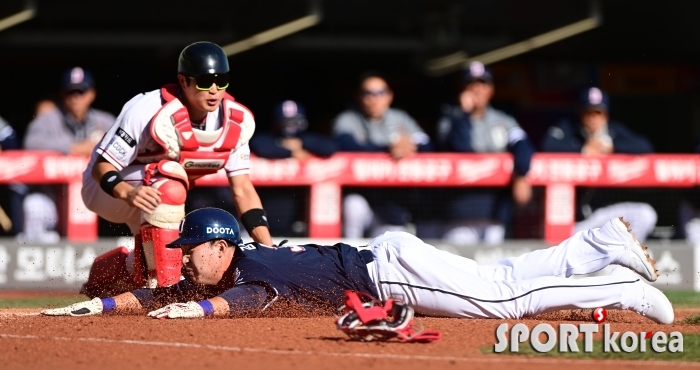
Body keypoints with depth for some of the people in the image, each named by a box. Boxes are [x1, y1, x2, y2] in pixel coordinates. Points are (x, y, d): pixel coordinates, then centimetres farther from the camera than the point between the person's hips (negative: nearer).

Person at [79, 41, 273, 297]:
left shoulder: (235, 122, -14)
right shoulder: (148, 111, -32)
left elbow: (242, 189, -12)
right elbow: (102, 166, -27)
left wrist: (270, 250, -22)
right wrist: (127, 192, -49)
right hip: (106, 189, -7)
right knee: (169, 183, -37)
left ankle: (104, 274, 29)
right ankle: (162, 285, -34)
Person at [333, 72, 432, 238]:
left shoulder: (400, 119, 9)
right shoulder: (347, 120, -3)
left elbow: (426, 146, -3)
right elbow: (347, 145, -25)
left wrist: (408, 147, -28)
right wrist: (388, 149, -36)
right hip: (358, 196, -3)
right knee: (354, 206, -34)